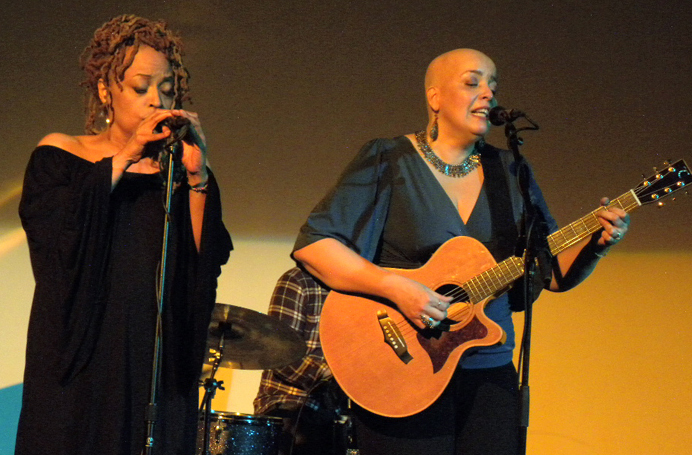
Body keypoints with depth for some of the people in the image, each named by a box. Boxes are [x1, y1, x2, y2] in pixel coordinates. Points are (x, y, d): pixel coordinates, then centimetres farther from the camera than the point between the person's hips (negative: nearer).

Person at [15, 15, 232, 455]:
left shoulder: (176, 172, 9)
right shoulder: (59, 156, 6)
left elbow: (207, 265, -2)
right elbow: (48, 230, -13)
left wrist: (197, 178, -12)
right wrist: (123, 159, -13)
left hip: (157, 365, 1)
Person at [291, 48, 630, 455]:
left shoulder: (509, 173, 11)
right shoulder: (388, 162, -3)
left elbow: (557, 272, 11)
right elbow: (312, 245, -11)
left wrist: (597, 245, -9)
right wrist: (396, 287, -21)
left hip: (491, 375, 5)